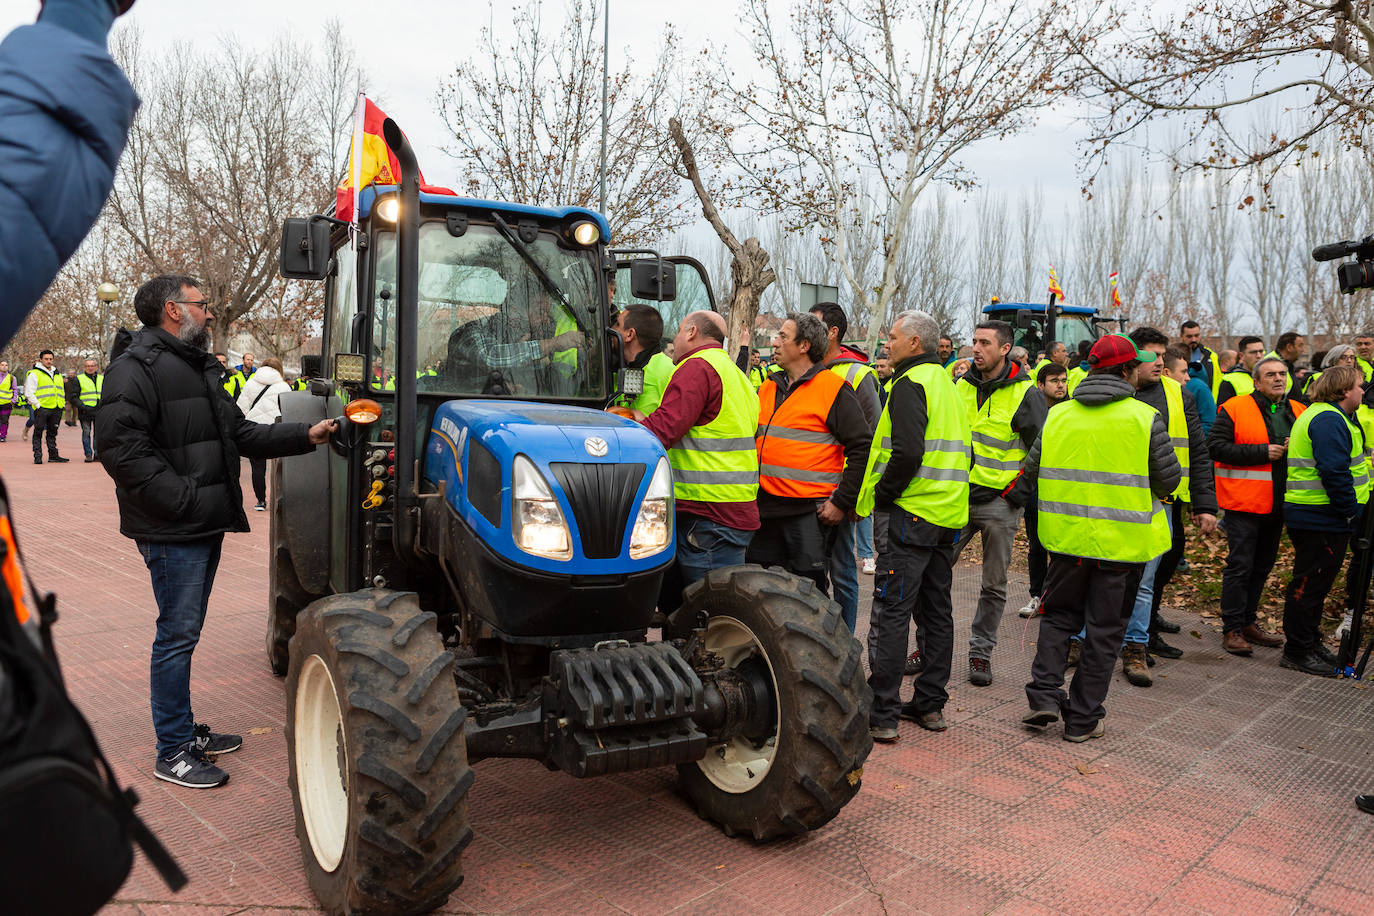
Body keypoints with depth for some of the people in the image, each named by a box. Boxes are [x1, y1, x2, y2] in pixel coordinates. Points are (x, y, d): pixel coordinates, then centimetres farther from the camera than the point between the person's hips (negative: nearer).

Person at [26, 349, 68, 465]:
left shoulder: (57, 374, 19)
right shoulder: (34, 374, -2)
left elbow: (61, 390, 28)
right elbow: (29, 392, -7)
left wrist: (63, 404, 15)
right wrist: (37, 405, -14)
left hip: (56, 409, 6)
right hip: (42, 408, -6)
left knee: (52, 433, 12)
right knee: (38, 433, -1)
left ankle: (53, 455, 17)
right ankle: (37, 456, 1)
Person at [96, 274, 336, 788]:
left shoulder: (198, 369, 20)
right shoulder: (137, 367, -12)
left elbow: (241, 434, 21)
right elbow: (119, 445, -22)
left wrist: (306, 436, 10)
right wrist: (181, 498, -23)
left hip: (205, 527, 10)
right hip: (173, 532, -9)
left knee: (183, 635, 17)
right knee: (177, 635, -3)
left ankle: (185, 731, 29)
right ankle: (173, 753, 8)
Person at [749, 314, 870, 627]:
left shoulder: (833, 389, -8)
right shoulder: (768, 388, 13)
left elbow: (863, 448, -11)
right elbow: (748, 437, 25)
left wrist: (842, 502, -13)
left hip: (810, 511, -7)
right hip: (766, 508, 7)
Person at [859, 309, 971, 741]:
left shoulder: (910, 383, -11)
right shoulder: (945, 382, 18)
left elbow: (907, 453, -22)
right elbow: (960, 450, 20)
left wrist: (881, 495, -10)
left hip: (912, 512, -9)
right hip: (949, 512, 9)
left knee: (891, 612, -5)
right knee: (937, 611, 13)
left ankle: (882, 715, -2)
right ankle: (930, 705, 22)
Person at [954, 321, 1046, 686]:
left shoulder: (1026, 393, -6)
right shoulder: (962, 386, 7)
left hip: (999, 503, -3)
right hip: (957, 497, 4)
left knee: (994, 585, 7)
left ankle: (981, 651, 21)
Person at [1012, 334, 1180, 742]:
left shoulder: (1058, 414, 2)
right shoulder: (1145, 418, -8)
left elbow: (1031, 471, 7)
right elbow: (1169, 479, -3)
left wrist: (1012, 500, 23)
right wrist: (1150, 492, 18)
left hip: (1067, 536, 3)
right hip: (1122, 540, -2)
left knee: (1060, 616, 20)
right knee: (1104, 630, 9)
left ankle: (1044, 696, 7)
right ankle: (1082, 719, 16)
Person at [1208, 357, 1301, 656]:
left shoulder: (1298, 412, 12)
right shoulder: (1234, 409, -7)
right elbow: (1215, 446, -14)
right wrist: (1262, 452, -18)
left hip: (1278, 505, 6)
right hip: (1245, 503, -6)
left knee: (1262, 566, 14)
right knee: (1240, 566, -5)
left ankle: (1248, 622, 26)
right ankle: (1232, 629, 3)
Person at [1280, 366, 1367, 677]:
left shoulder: (1319, 415, 19)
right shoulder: (1329, 420, -16)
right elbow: (1334, 472, -25)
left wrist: (1350, 511, 18)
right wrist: (1351, 511, -19)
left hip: (1317, 517, 11)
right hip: (1321, 519, -11)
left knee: (1314, 582, 18)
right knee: (1310, 584, -4)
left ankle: (1310, 642, 29)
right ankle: (1297, 652, 3)